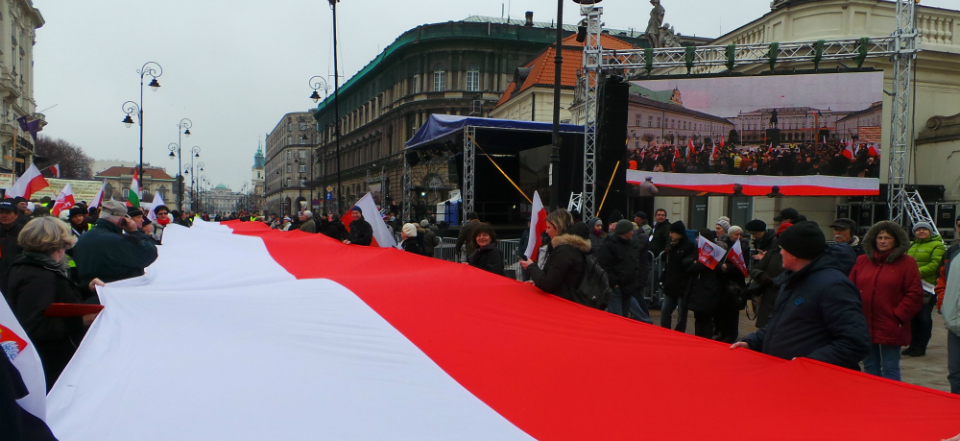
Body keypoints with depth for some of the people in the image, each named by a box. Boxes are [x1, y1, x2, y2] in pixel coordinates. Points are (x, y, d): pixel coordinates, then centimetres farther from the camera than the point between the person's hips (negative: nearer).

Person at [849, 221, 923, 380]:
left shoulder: (906, 263, -1)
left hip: (890, 329, -4)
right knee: (869, 368, 15)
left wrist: (898, 317, -11)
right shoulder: (862, 261, 9)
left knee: (890, 371, 0)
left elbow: (915, 295, -5)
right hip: (864, 326, 4)